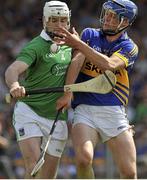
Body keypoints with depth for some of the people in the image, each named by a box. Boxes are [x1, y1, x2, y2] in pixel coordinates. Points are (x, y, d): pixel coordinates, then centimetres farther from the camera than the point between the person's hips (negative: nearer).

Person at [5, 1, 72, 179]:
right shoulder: (35, 47, -12)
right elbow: (12, 70, -28)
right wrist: (14, 85, -50)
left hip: (57, 119, 5)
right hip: (29, 112, -5)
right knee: (33, 165, -22)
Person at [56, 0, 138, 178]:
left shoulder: (129, 48, 7)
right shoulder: (90, 35, 12)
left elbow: (109, 65, -14)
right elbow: (77, 61, -5)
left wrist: (79, 44, -18)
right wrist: (67, 93, -21)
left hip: (113, 112, 0)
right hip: (84, 110, 0)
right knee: (84, 157, -26)